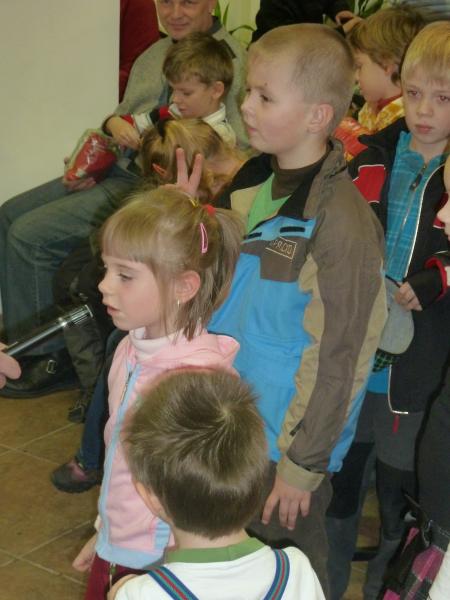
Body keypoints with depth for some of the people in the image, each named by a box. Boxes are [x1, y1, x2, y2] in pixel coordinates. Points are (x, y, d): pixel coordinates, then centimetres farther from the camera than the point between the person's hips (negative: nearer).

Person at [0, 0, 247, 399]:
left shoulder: (233, 62, -10)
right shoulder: (152, 57, 16)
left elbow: (239, 151, -18)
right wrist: (113, 123, -1)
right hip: (117, 171, 9)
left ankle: (52, 358, 2)